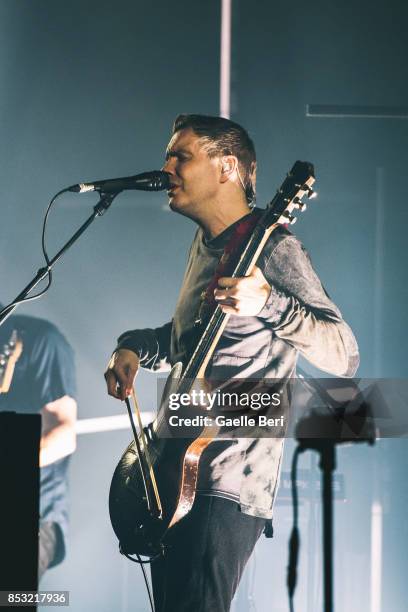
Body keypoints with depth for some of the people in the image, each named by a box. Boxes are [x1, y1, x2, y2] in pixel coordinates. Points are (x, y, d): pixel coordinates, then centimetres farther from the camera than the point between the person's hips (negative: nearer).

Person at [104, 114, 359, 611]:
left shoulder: (270, 247, -11)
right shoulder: (206, 244, 16)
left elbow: (344, 356, -20)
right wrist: (132, 347, 10)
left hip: (226, 485, -9)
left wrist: (267, 303, -35)